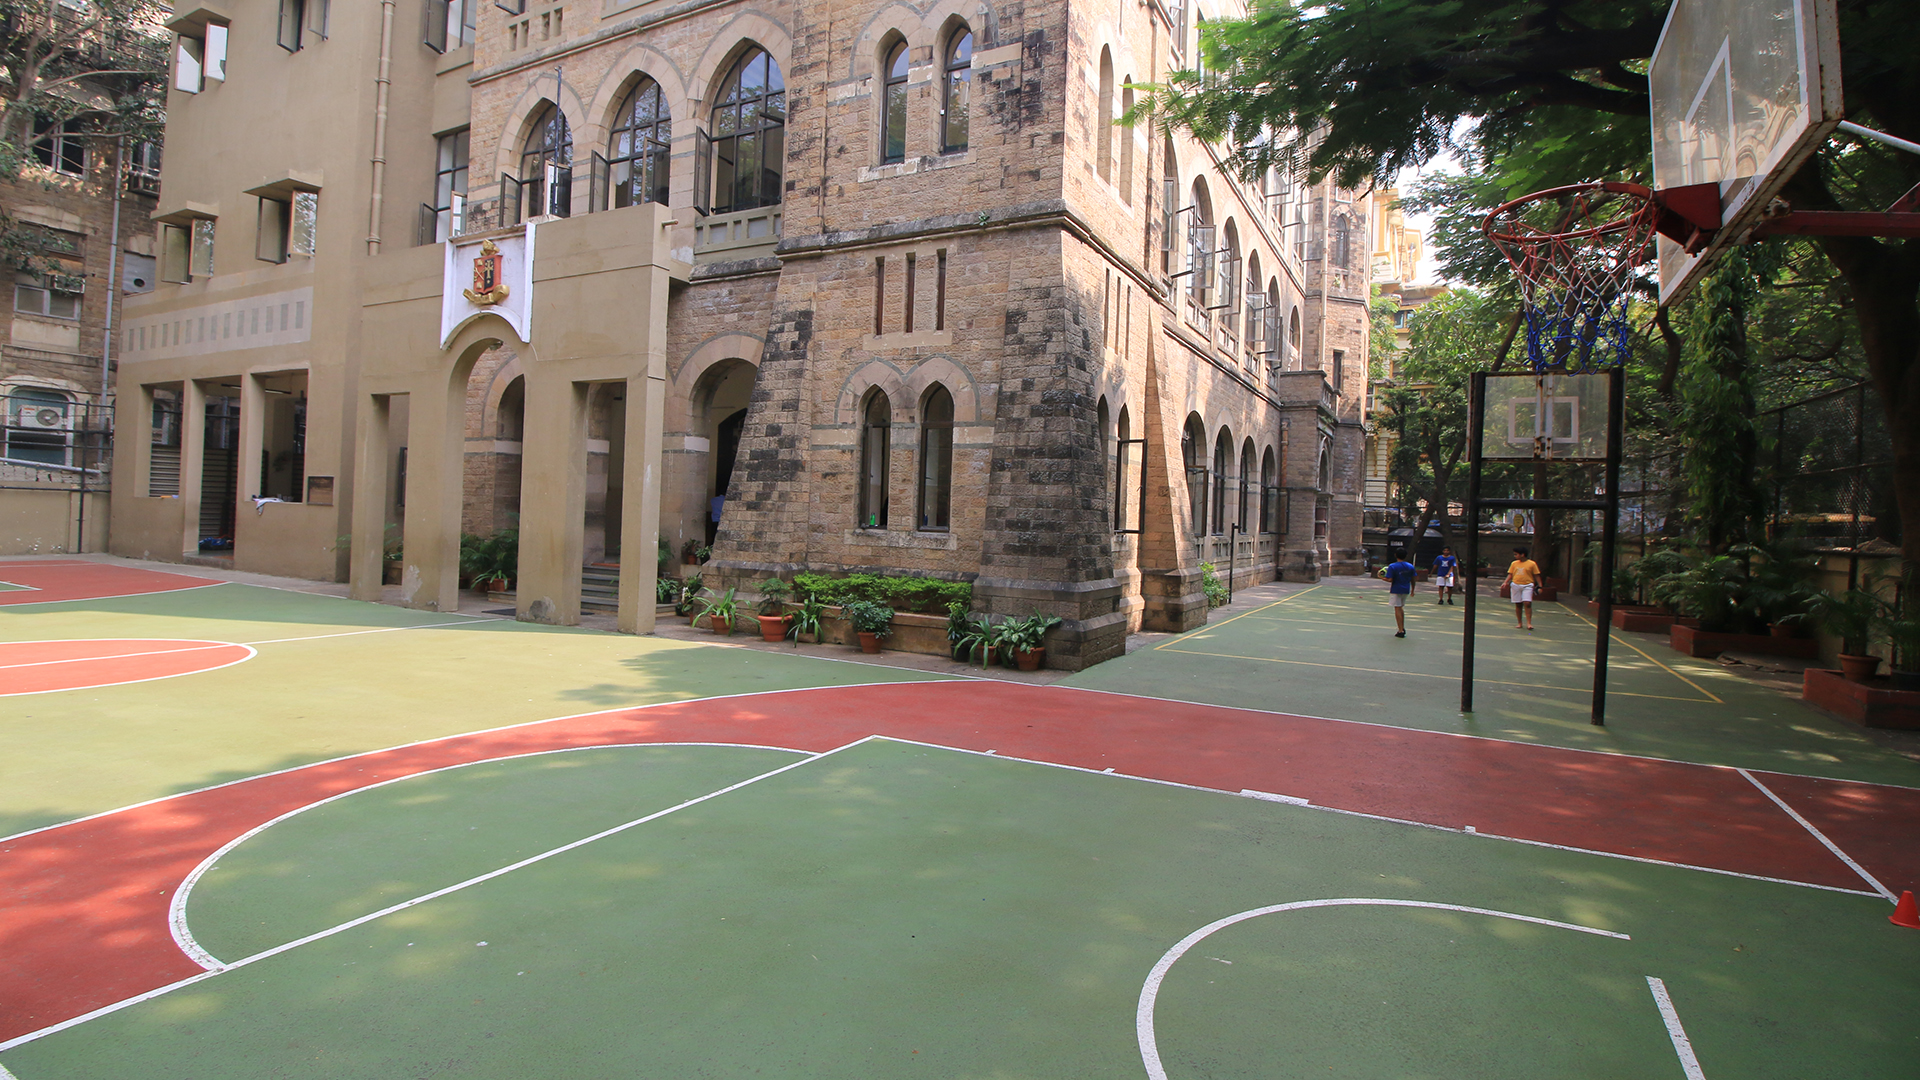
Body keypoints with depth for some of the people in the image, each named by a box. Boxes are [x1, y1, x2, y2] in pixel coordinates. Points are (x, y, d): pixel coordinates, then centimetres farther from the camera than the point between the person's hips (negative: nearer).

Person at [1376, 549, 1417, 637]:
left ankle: (1401, 631, -2)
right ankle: (1403, 628, 24)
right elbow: (1413, 580, 7)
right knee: (1401, 608, 21)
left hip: (1396, 590, -5)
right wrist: (1412, 590, 19)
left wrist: (1380, 576, -3)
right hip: (1406, 590, 5)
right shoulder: (1410, 566, 1)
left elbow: (1390, 580, -19)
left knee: (1397, 609, 0)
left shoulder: (1392, 566, -14)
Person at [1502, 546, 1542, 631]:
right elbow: (1510, 574, 13)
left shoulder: (1532, 564, 1)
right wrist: (1505, 582, -3)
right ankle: (1519, 623, 13)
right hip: (1515, 585, 3)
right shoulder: (1514, 563, 11)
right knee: (1518, 605, 5)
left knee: (1527, 603, -13)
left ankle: (1529, 623, -11)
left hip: (1527, 586, -3)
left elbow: (1536, 576, 3)